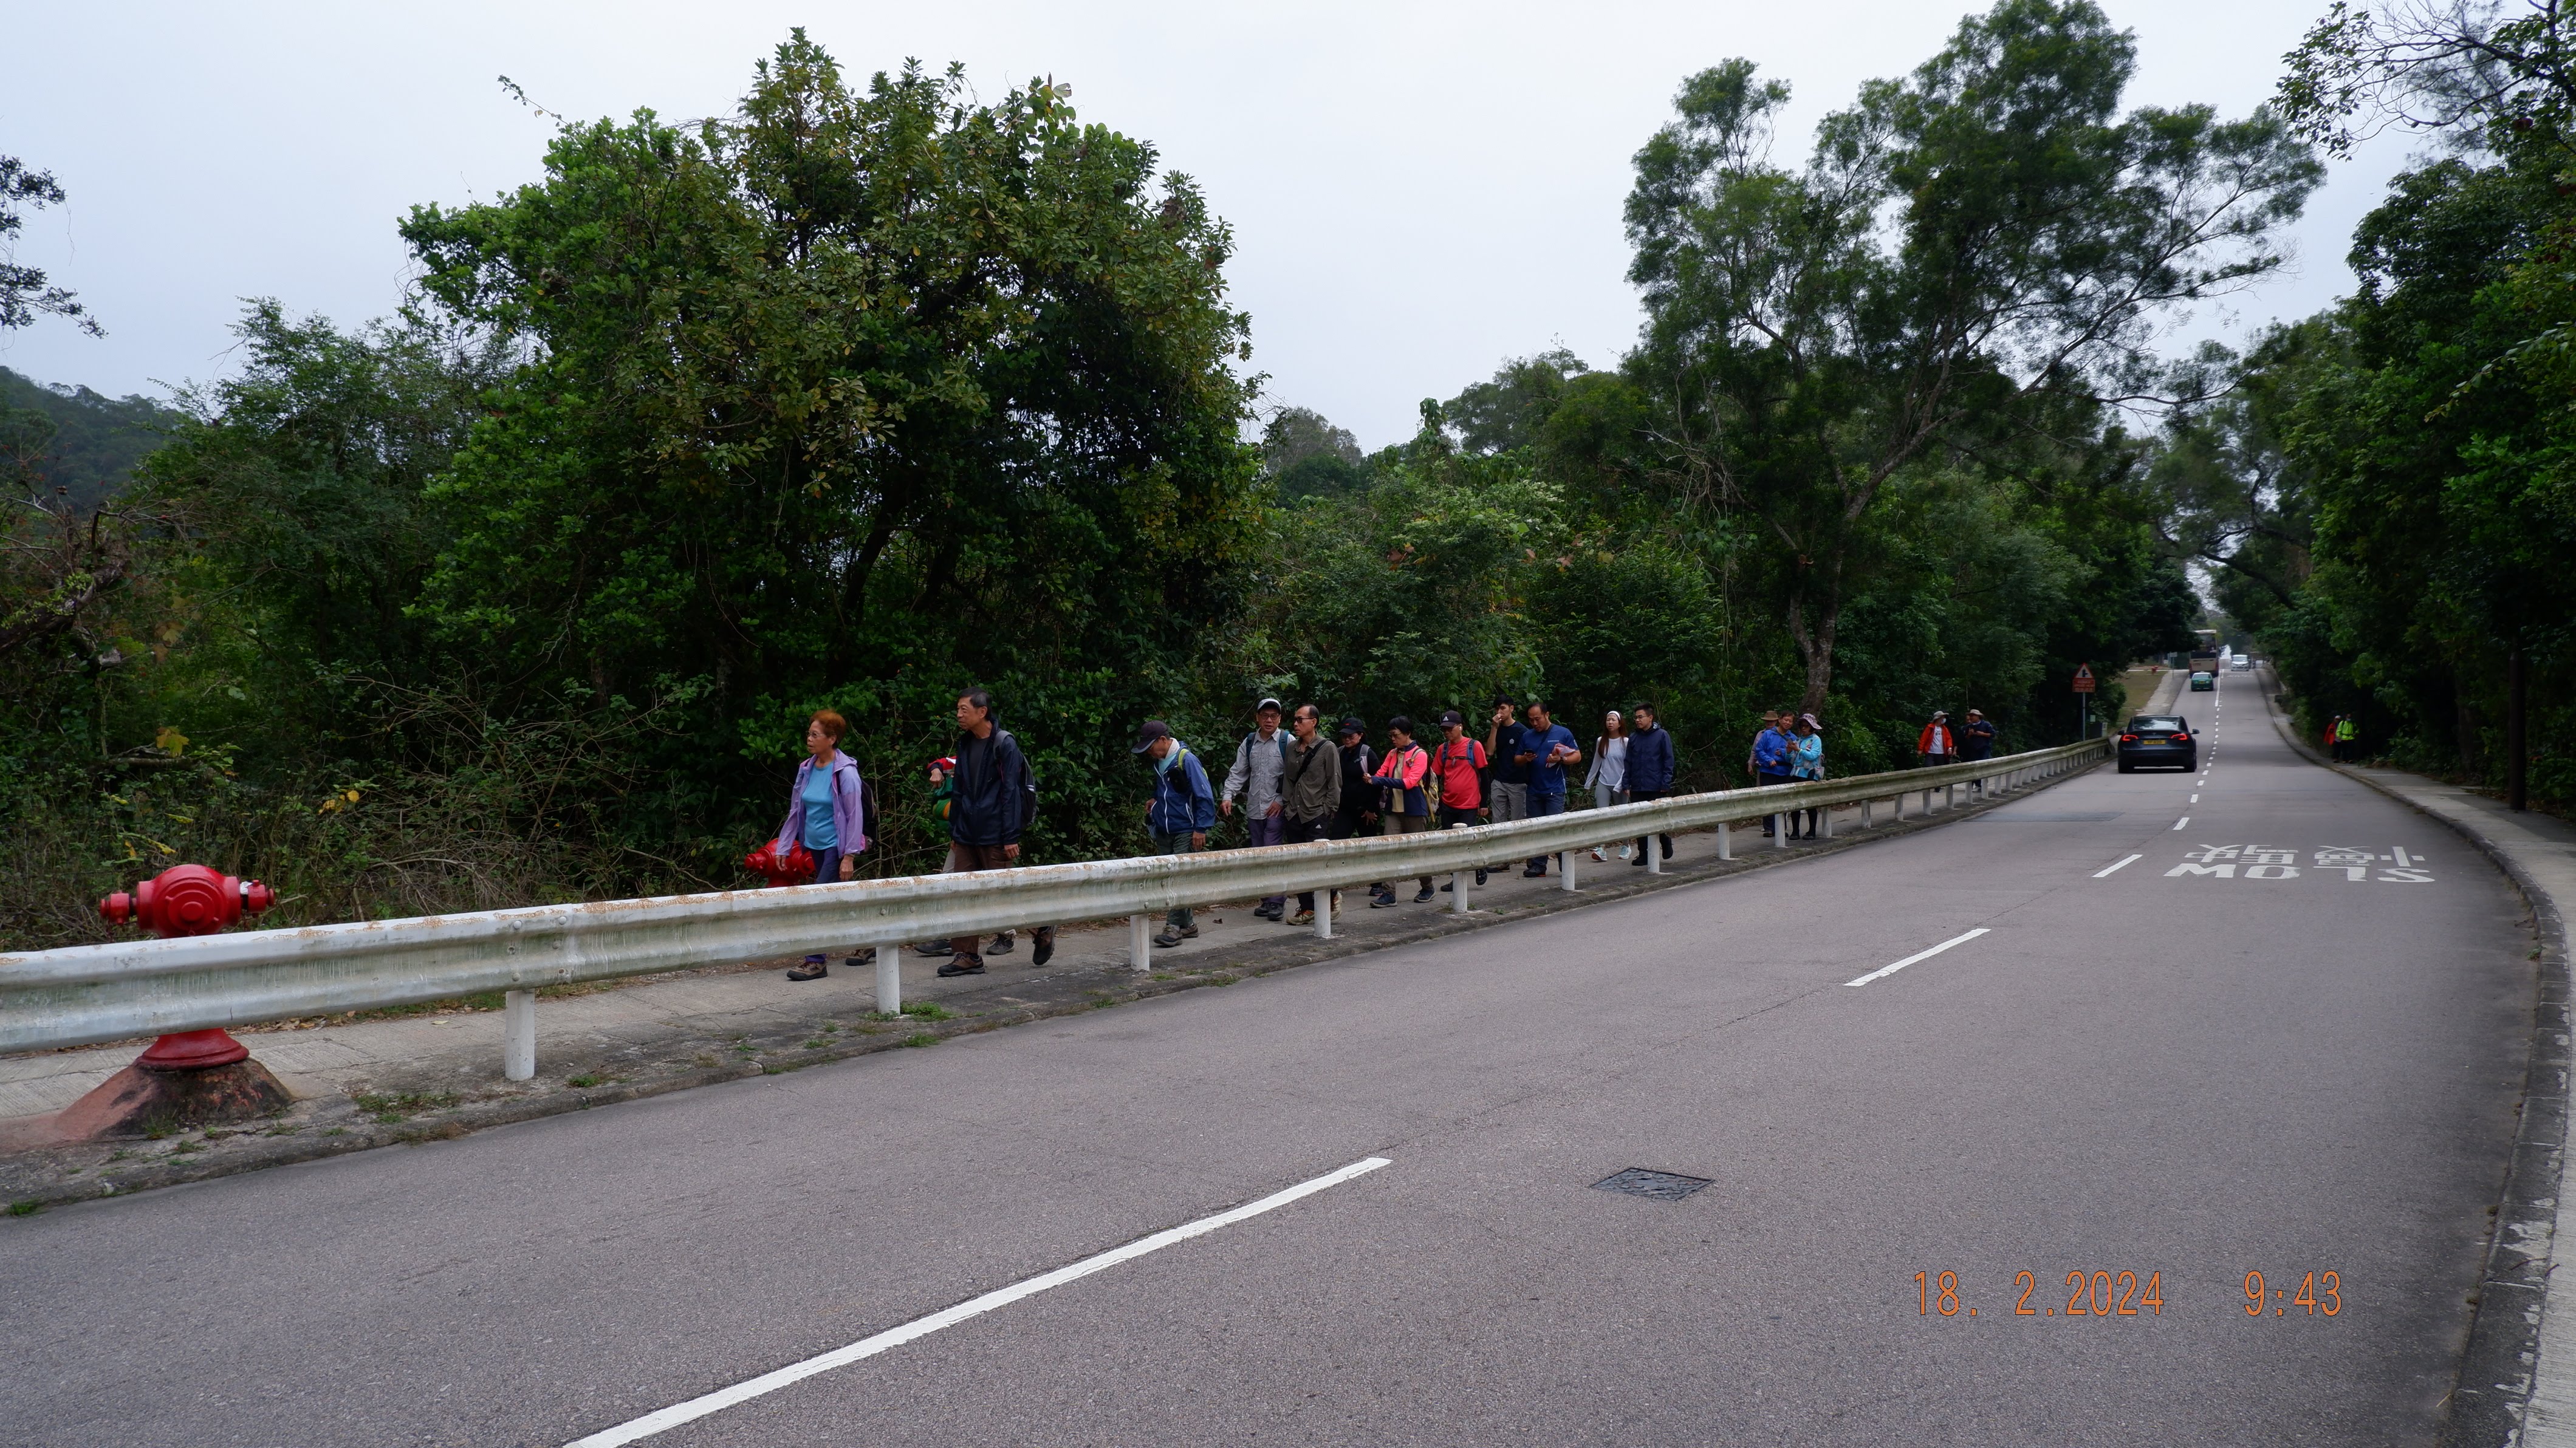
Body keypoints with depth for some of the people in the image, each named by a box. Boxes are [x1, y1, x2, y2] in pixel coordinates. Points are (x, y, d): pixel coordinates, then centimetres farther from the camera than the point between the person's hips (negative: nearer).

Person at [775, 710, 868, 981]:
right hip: (816, 845, 7)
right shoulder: (806, 769, 5)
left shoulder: (845, 772, -15)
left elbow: (855, 816, -15)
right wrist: (783, 847, 11)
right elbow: (795, 811, 12)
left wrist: (849, 856, -17)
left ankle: (816, 962, -6)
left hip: (836, 846, -7)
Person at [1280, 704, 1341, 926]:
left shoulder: (1327, 748, -5)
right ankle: (1307, 908, 14)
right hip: (1295, 815, 6)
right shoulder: (1291, 748, 10)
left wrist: (1328, 810, -9)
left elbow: (1335, 783, -6)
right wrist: (1287, 804, 9)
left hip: (1317, 816, -6)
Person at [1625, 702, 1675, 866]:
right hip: (1637, 788, 4)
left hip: (1656, 788, -4)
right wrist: (1627, 785, 6)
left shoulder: (1662, 735, -3)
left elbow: (1668, 760, -4)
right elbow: (1628, 762, 12)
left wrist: (1666, 784, -11)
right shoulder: (1633, 737, 9)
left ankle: (1665, 840, 31)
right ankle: (1643, 854, 11)